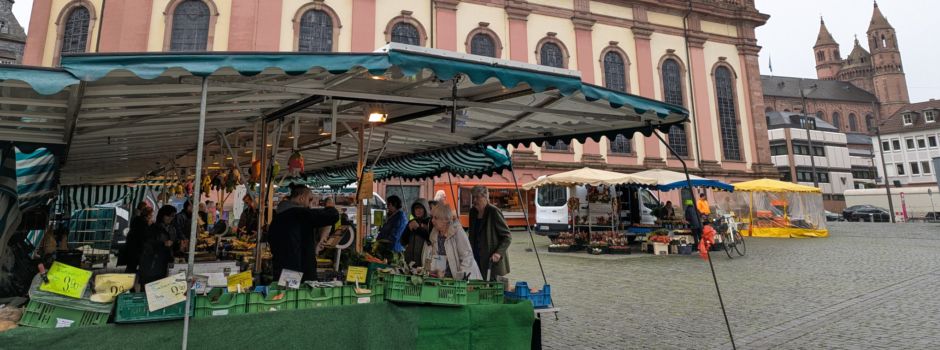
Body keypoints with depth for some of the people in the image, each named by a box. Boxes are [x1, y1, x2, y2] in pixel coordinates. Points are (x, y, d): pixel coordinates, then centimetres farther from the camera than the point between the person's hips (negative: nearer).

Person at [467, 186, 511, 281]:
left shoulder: (494, 212, -11)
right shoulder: (473, 212, 9)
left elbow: (507, 236, -10)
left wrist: (499, 252, -20)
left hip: (492, 261, -6)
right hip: (477, 259, 6)